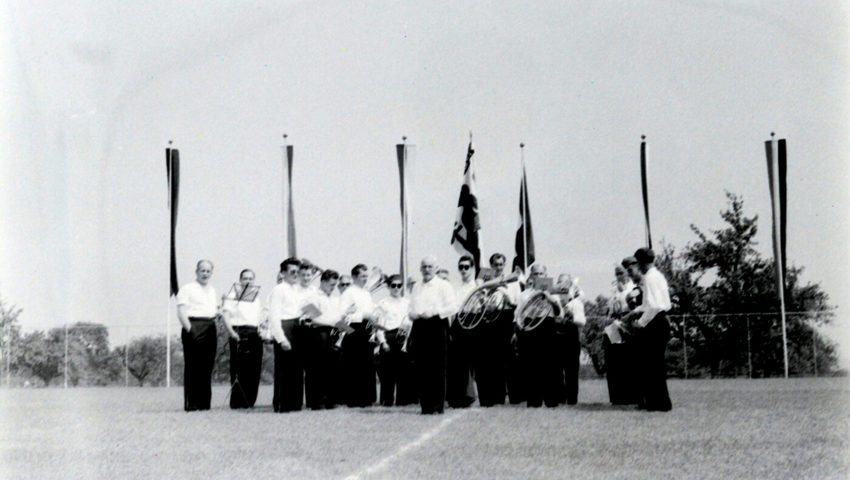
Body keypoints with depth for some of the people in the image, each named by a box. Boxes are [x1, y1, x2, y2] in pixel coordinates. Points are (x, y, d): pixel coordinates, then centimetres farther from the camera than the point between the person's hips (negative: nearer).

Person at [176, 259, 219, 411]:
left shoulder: (212, 291, 23)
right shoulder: (187, 289, 2)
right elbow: (181, 313, -6)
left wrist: (219, 313, 5)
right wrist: (190, 330, -18)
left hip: (210, 329, 6)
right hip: (194, 327, -6)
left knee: (207, 367, 5)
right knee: (192, 368, -7)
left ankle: (204, 403, 8)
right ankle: (191, 404, -6)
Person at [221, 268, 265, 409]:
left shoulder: (257, 296, 22)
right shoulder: (233, 295, 5)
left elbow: (263, 316, 24)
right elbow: (226, 316, -4)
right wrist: (231, 332, -17)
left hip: (255, 334, 5)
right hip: (239, 333, -5)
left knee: (254, 370, 0)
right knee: (239, 369, -8)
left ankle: (249, 401, 7)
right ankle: (237, 402, -5)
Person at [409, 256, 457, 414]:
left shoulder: (443, 285, 2)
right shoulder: (417, 287, 20)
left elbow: (453, 307, -7)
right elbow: (411, 309, 23)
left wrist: (433, 312, -15)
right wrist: (414, 314, 0)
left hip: (437, 325, -5)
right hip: (419, 327, 5)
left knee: (437, 367, -6)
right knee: (421, 367, 1)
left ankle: (438, 405, -3)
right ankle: (425, 405, 6)